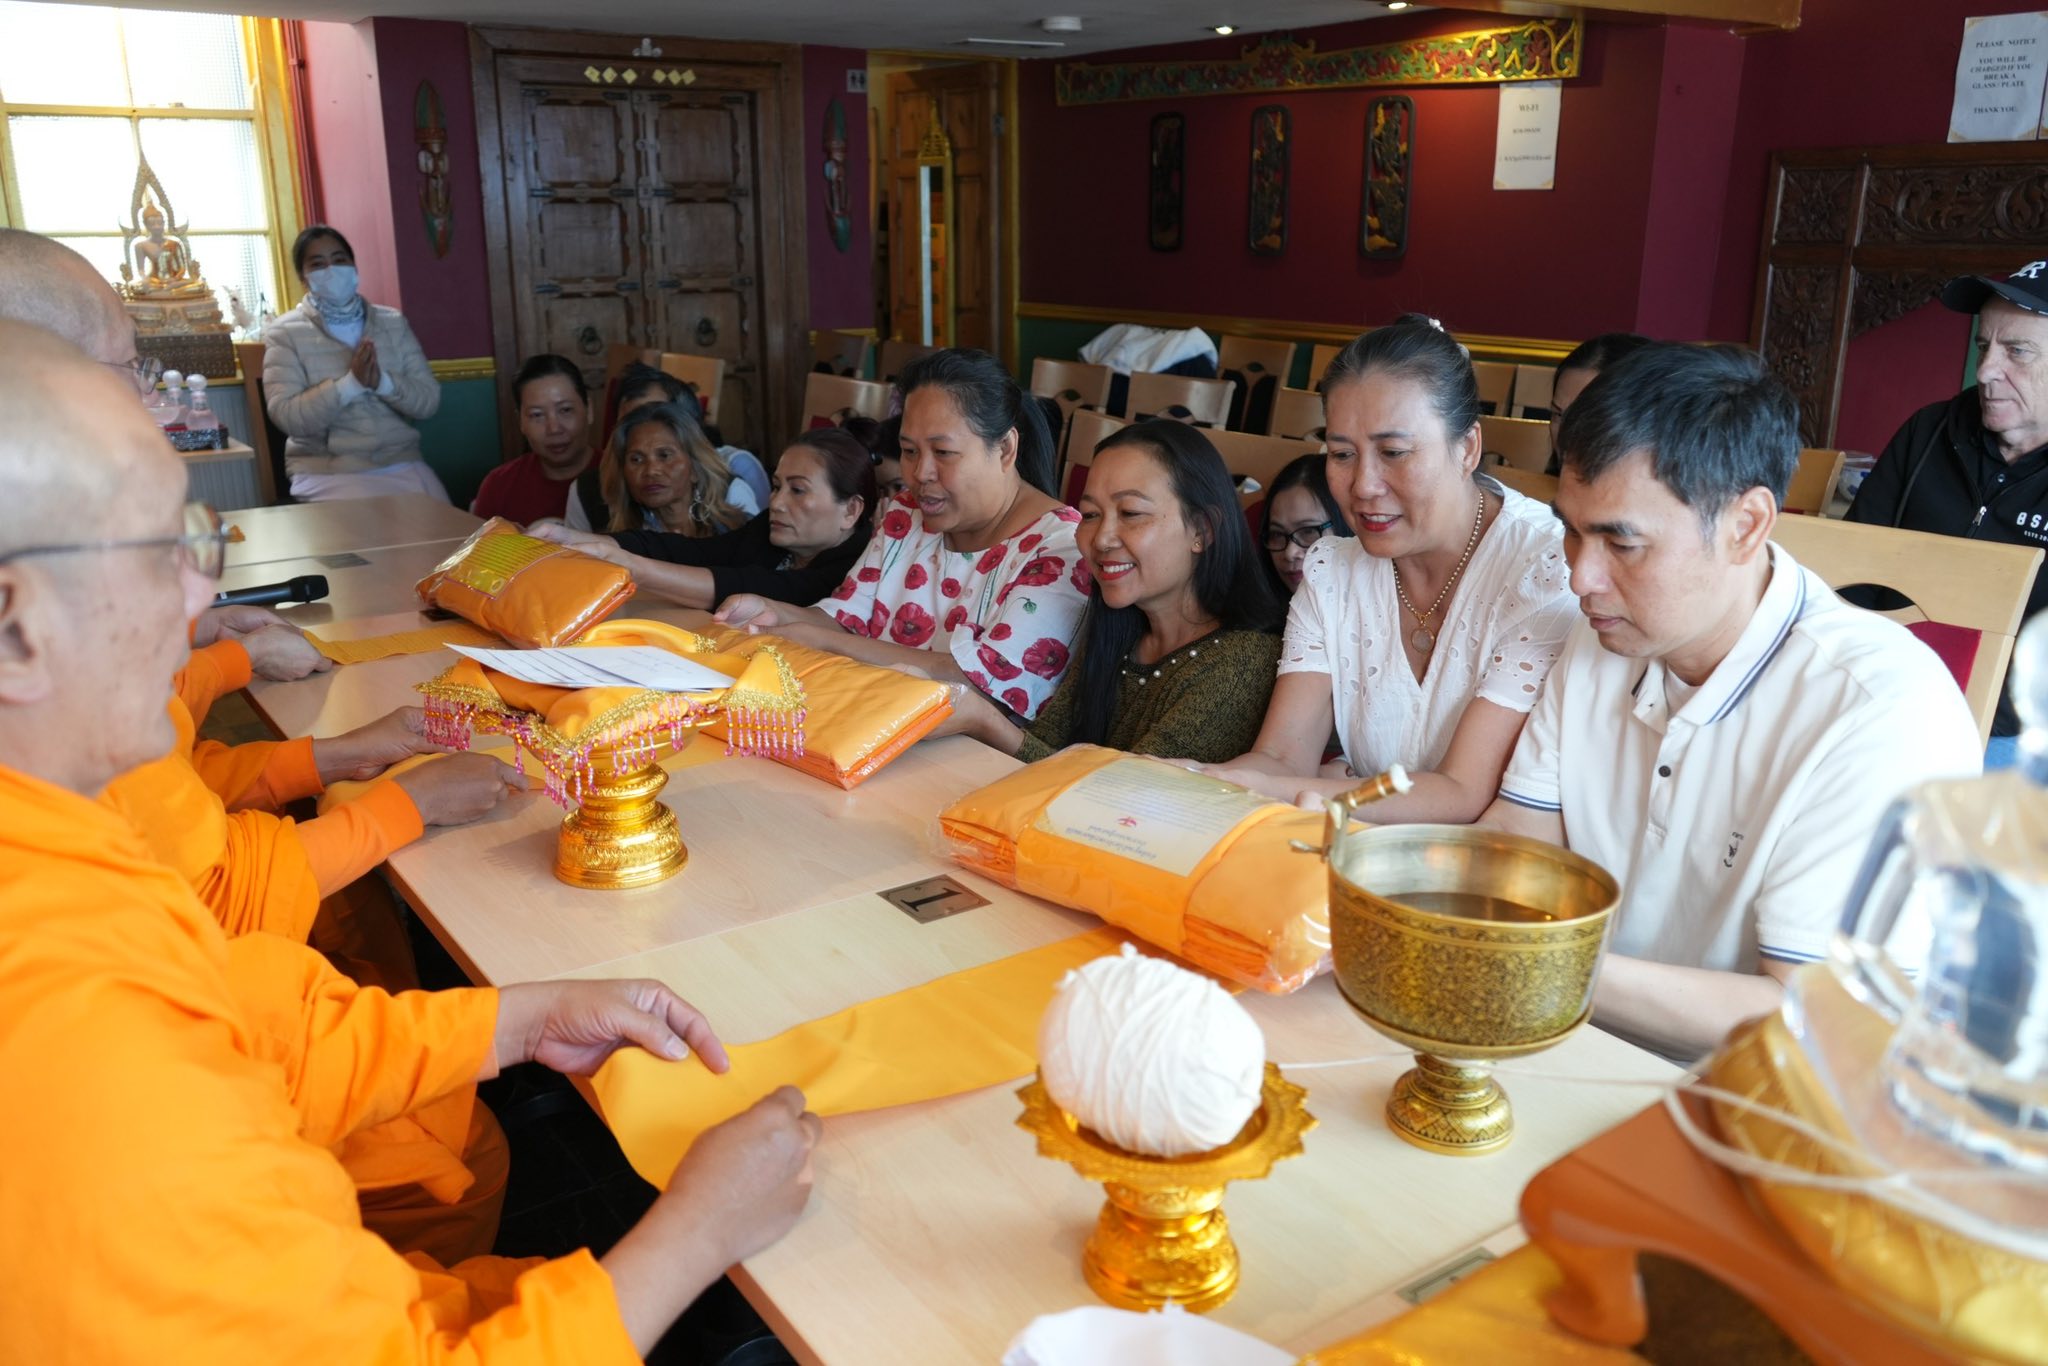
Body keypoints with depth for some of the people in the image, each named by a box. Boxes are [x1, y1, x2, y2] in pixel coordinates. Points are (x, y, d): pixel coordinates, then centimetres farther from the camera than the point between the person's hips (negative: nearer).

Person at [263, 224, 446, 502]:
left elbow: (429, 401, 3)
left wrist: (383, 382, -16)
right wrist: (350, 383, -20)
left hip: (402, 464, 3)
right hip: (327, 472, -2)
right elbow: (287, 416, -10)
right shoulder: (284, 333, 2)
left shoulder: (393, 322, 10)